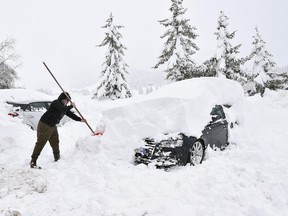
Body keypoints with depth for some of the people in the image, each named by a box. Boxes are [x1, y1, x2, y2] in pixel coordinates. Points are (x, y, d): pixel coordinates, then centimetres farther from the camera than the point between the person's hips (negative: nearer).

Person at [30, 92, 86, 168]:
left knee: (55, 143, 15)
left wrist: (80, 119, 2)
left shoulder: (64, 107, 12)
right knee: (40, 143, -8)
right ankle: (33, 161, -3)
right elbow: (63, 110, -32)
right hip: (44, 125, -9)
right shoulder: (56, 103, -15)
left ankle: (57, 159, 28)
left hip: (53, 127, 9)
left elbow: (70, 114, 11)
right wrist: (71, 106, -18)